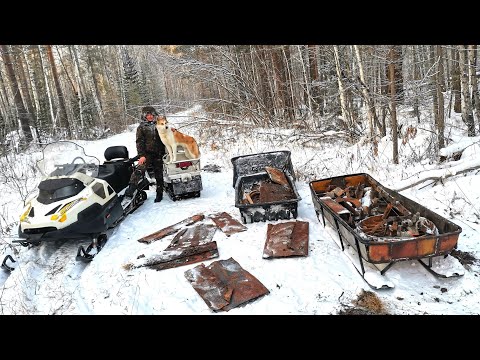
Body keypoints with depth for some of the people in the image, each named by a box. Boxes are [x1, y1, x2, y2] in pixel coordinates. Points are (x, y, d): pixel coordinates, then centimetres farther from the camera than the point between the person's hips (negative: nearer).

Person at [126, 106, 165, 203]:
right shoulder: (141, 127, 5)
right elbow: (139, 142, -2)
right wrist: (141, 155, -12)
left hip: (158, 154, 3)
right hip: (147, 153, -3)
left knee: (159, 175, 6)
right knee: (140, 169, -25)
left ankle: (159, 194, 18)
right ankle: (130, 189, -31)